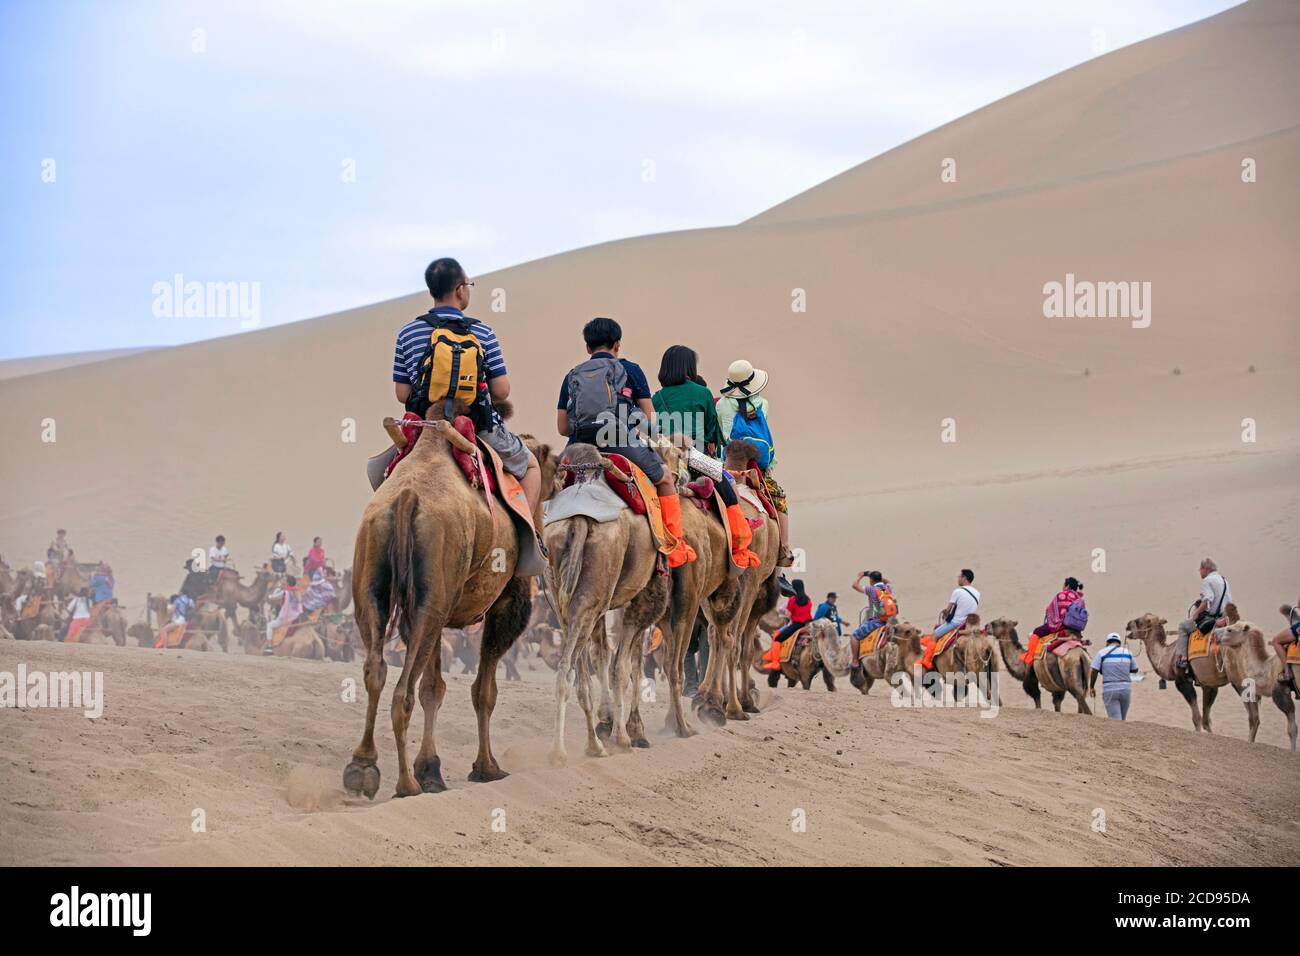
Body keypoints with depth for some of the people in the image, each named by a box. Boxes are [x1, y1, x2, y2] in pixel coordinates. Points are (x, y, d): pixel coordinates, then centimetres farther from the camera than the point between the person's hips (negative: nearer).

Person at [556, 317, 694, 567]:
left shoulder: (571, 376, 14)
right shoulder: (630, 370, 7)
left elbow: (562, 428, 10)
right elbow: (650, 420, 6)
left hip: (580, 445, 2)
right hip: (623, 445, -2)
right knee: (664, 478, 21)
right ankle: (677, 549, 19)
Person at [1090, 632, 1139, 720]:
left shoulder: (1102, 653, -2)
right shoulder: (1127, 652, 6)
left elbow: (1094, 671, -6)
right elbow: (1135, 669, 14)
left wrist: (1092, 687, 5)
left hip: (1110, 690, -3)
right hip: (1126, 688, 3)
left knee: (1115, 720, -5)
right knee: (1123, 719, 17)